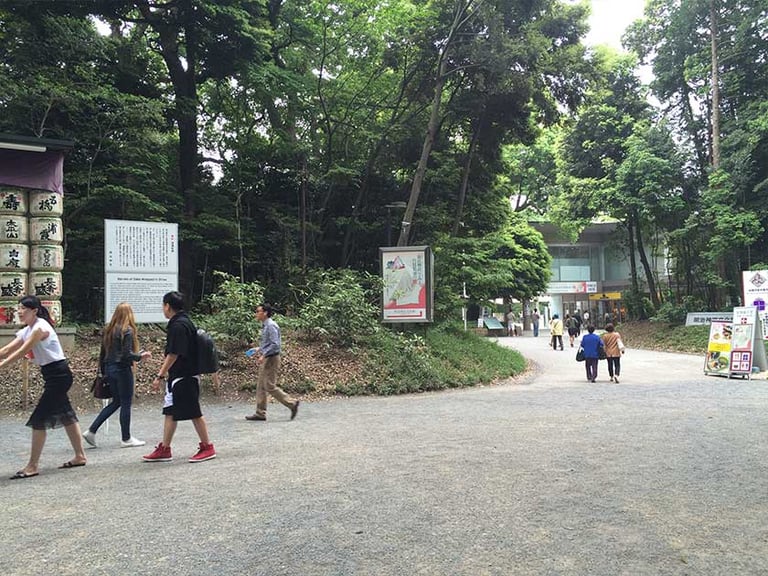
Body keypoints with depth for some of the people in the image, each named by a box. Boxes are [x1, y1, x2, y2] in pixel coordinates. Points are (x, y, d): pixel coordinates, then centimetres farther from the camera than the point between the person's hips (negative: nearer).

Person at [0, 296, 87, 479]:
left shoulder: (41, 327, -16)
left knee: (39, 419, -7)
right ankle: (80, 456, 25)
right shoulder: (26, 331, 12)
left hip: (59, 375, -10)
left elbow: (22, 352, -20)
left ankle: (33, 466, 1)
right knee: (66, 415, 15)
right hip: (52, 376, 10)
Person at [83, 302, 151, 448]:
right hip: (122, 369, -8)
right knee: (126, 403, 3)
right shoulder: (127, 331, -13)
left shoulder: (109, 330, 9)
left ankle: (91, 431, 14)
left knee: (116, 402, 18)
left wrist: (103, 372, 20)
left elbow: (102, 353, 13)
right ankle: (126, 439, 11)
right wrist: (141, 356, -3)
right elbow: (127, 354, -19)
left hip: (109, 369, 8)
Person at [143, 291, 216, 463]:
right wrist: (164, 373, 22)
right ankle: (164, 449, 19)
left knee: (194, 413, -2)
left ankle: (207, 447, 8)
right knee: (170, 413, 13)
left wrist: (160, 376, -16)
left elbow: (174, 355, -21)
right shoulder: (183, 322, 14)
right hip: (178, 376, 10)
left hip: (184, 377, -10)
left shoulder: (178, 326, -18)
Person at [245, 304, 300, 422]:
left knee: (270, 386, -7)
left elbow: (275, 344, -24)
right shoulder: (265, 326, 13)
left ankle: (292, 403, 2)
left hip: (271, 359, -10)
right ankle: (260, 413, 16)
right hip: (265, 360, 10)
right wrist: (258, 349, 15)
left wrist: (263, 355, -24)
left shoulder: (271, 326, -17)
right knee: (261, 386, 10)